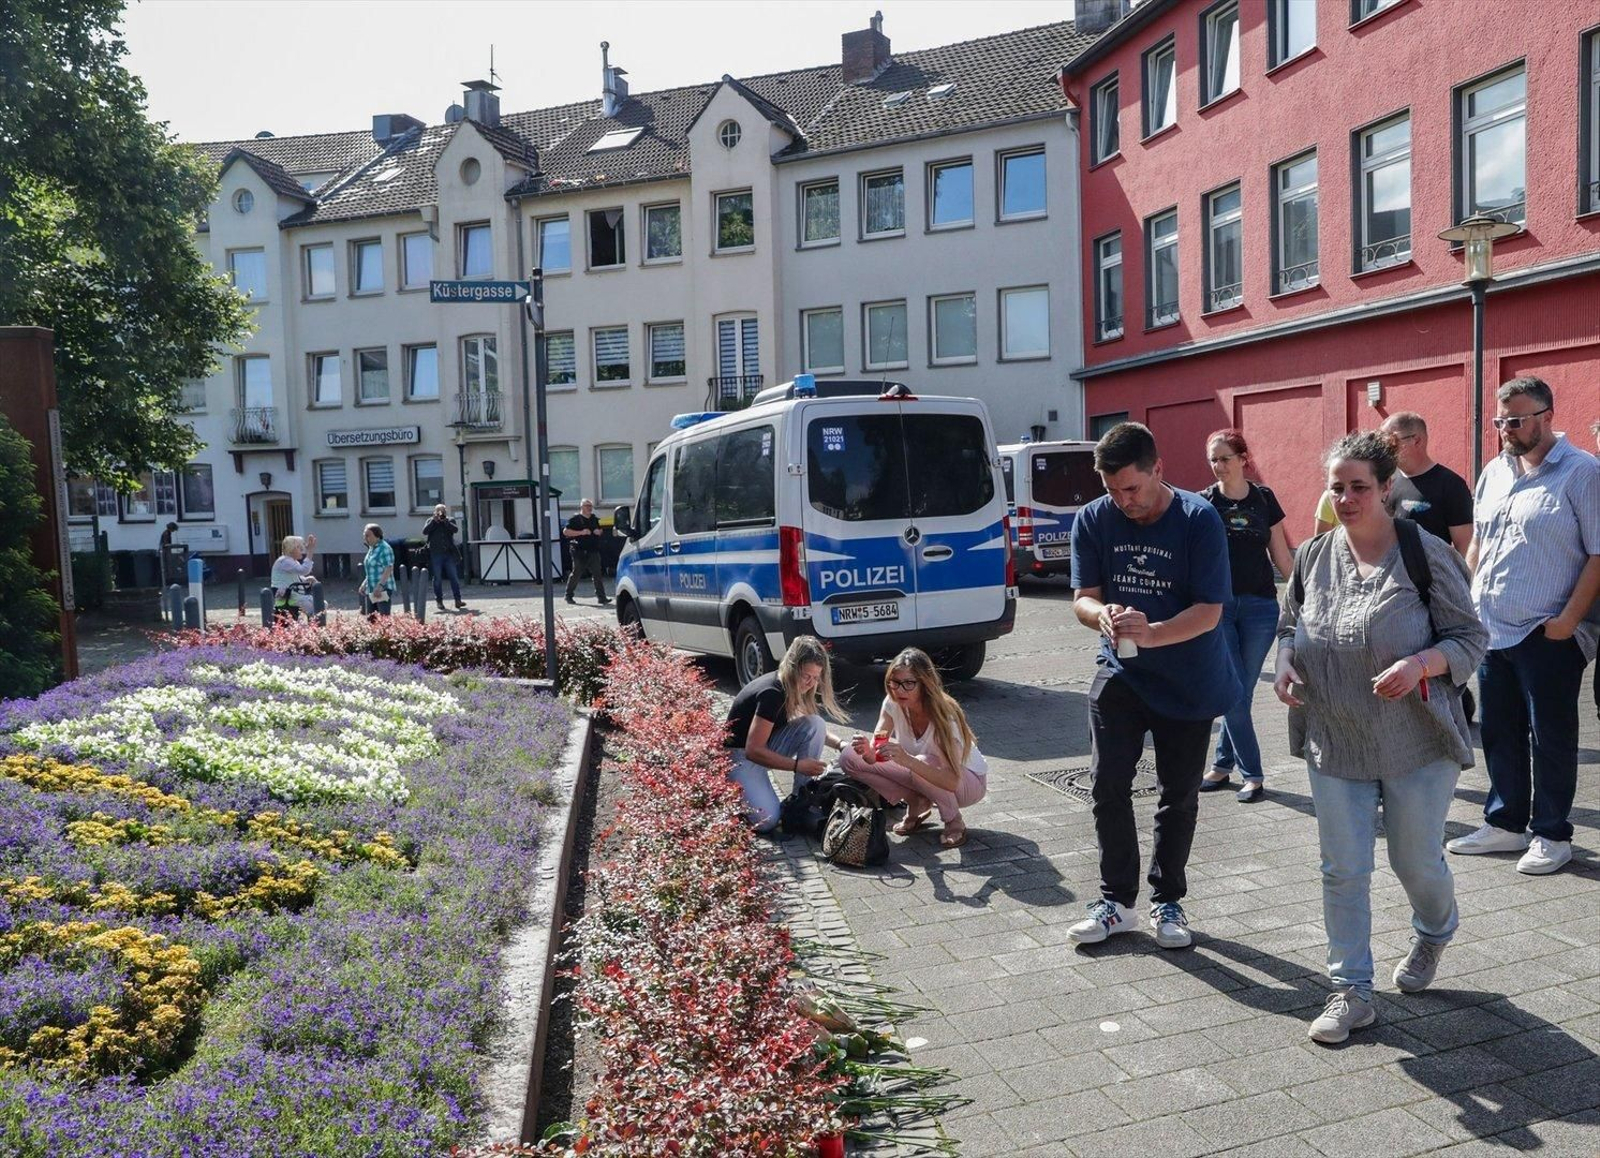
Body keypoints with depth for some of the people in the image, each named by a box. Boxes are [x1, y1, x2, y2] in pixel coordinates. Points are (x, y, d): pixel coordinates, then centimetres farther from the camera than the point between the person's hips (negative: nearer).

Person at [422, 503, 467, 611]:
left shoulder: (450, 521, 10)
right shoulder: (431, 521, 9)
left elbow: (455, 529, -9)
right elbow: (425, 531, -8)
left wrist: (445, 521, -14)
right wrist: (434, 520, -10)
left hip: (449, 554, 1)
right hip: (435, 554, 0)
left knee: (454, 577, -2)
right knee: (437, 579, 3)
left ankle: (458, 600, 0)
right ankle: (439, 601, 10)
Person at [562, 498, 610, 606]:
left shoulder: (594, 519, 15)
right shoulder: (575, 519, -5)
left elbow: (599, 530, 30)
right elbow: (565, 531, -13)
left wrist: (598, 532, 5)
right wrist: (581, 532, -20)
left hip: (593, 551, 5)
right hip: (580, 551, -5)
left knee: (597, 574, -1)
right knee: (576, 573, 3)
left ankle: (601, 597, -1)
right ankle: (569, 595, 17)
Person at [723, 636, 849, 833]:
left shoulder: (793, 687, -4)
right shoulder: (771, 693, -29)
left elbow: (813, 728, 12)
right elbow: (753, 751, -29)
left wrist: (840, 743, -7)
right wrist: (798, 765, -28)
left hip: (767, 746, 8)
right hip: (742, 755, -8)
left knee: (816, 723, -15)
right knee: (766, 821, -26)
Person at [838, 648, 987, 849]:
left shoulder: (944, 714, -32)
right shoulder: (893, 704, -16)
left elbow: (952, 781, -40)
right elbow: (875, 755, -19)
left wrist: (906, 759, -53)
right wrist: (868, 752, -44)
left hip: (969, 780, -5)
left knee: (925, 762, -40)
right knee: (848, 758, -13)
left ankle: (955, 823, -11)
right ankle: (917, 804, 1)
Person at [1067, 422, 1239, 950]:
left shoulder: (1199, 519, -17)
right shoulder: (1093, 520, -7)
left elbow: (1210, 609, -19)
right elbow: (1083, 598, -7)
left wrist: (1151, 634, -37)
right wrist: (1102, 614, -31)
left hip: (1189, 683, -2)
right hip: (1119, 675, 2)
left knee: (1179, 797, 9)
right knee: (1109, 787, -3)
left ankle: (1168, 901, 26)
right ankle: (1117, 901, 13)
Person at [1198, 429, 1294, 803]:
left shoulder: (1264, 499, 4)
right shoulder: (1204, 502, 0)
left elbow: (1281, 554, 10)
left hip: (1259, 607, 1)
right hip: (1217, 606, -1)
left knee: (1241, 693, 6)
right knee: (1234, 694, -1)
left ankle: (1223, 764, 19)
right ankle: (1252, 773, 10)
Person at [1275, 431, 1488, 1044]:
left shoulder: (1426, 555, -10)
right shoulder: (1314, 556, 1)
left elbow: (1471, 638, -6)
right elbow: (1289, 623, 16)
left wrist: (1421, 663, -26)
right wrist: (1285, 662, -6)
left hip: (1417, 746, -3)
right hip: (1334, 746, 3)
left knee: (1417, 862, 13)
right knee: (1343, 871, 5)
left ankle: (1434, 935, 47)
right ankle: (1350, 991, 17)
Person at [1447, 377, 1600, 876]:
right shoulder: (1494, 472, 12)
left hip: (1547, 635, -6)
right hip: (1491, 629, 6)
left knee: (1551, 738, 5)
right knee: (1499, 732, 14)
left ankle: (1551, 835, 17)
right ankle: (1505, 824, 26)